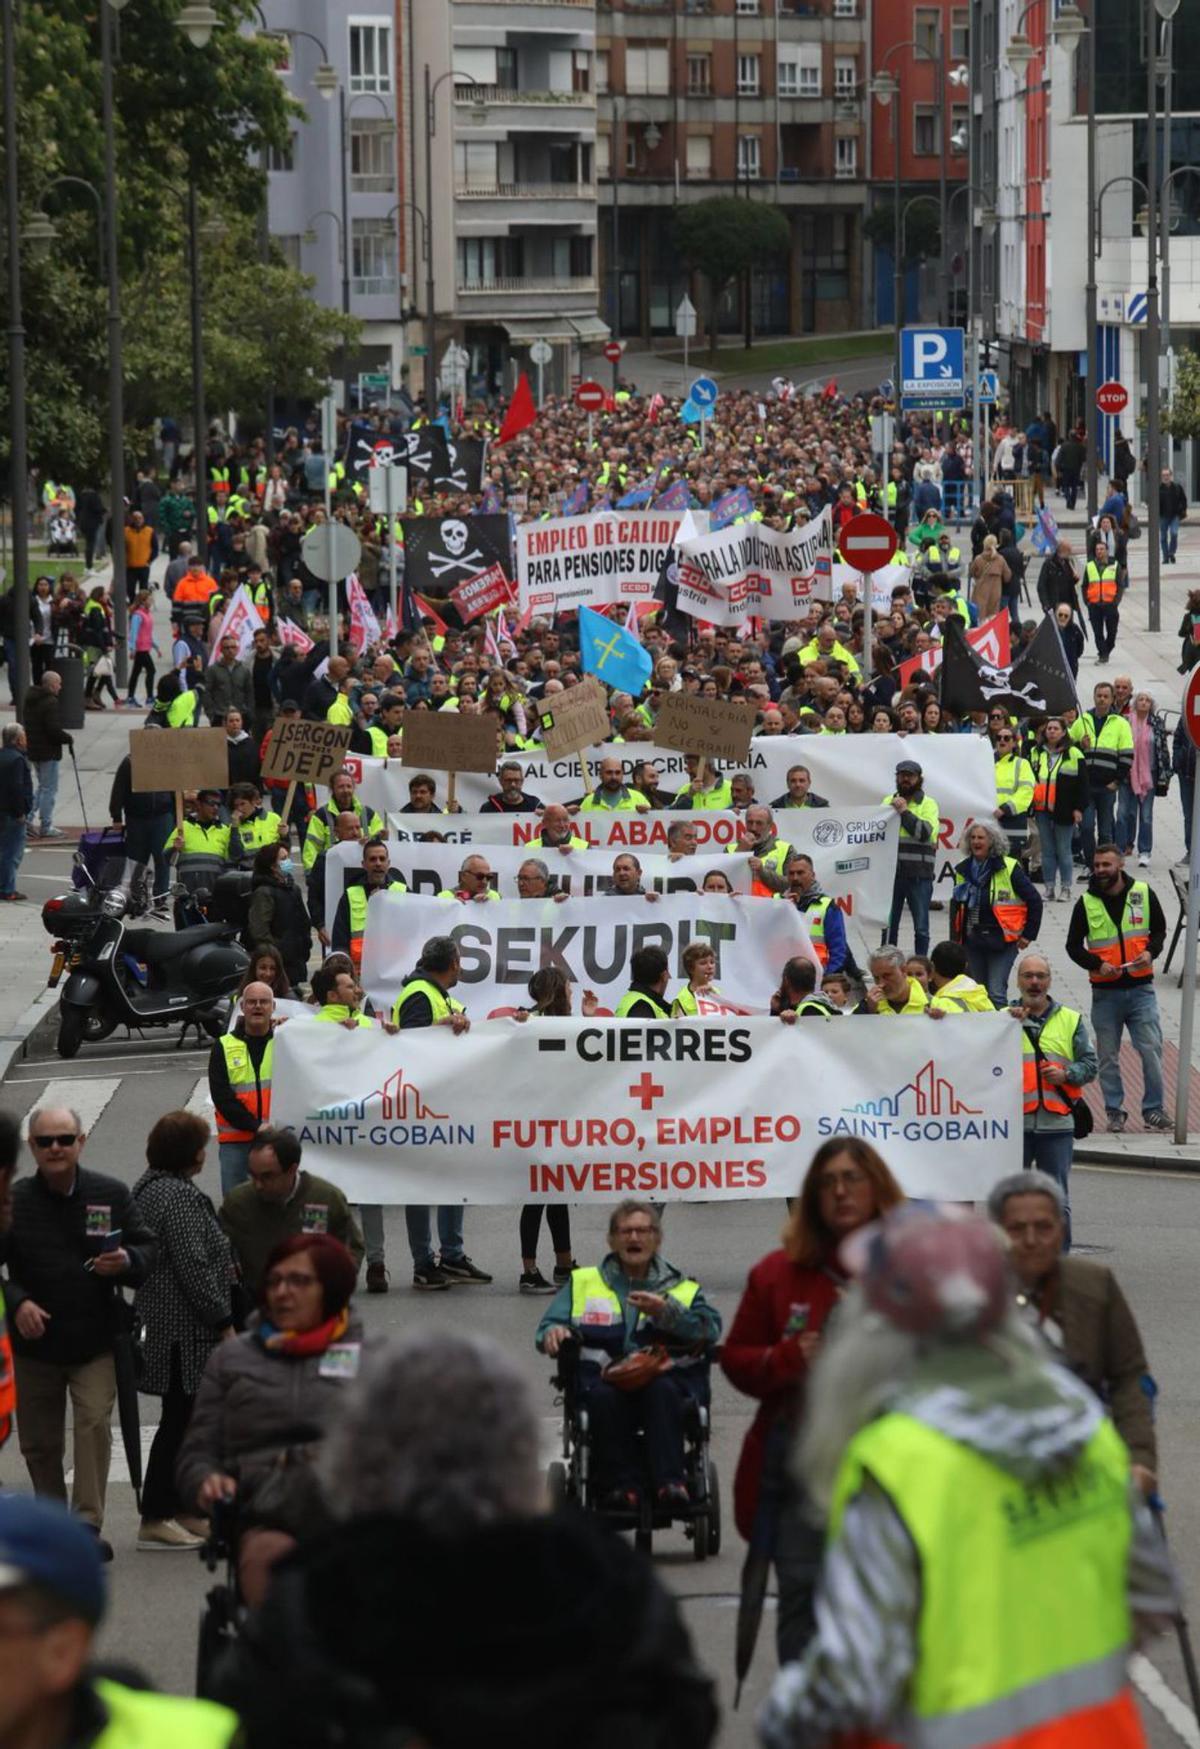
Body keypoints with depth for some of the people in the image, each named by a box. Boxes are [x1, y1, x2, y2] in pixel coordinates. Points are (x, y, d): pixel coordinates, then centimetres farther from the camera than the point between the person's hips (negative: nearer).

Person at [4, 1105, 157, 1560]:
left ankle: (87, 1525, -14)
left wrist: (127, 1262, -17)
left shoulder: (111, 1194, -1)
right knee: (39, 1442, 9)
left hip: (95, 1342, -1)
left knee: (94, 1423, -16)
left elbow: (147, 1248, 5)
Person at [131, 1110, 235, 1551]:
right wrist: (224, 1322, -15)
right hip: (185, 1328, -10)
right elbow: (193, 1267, -21)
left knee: (185, 1418, 15)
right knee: (180, 1420, -6)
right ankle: (156, 1519, -3)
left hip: (164, 1324, 11)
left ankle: (181, 1510, 21)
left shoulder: (148, 1188, 15)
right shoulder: (178, 1196, -18)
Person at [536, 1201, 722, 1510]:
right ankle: (621, 1483, -35)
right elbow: (550, 1325, 17)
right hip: (604, 1376, 1)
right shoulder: (582, 1284, 27)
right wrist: (553, 1334, -8)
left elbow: (710, 1329, 3)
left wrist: (666, 1312, -13)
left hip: (668, 1377, -1)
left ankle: (669, 1482, -41)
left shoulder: (683, 1288, 22)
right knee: (604, 1396, -34)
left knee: (662, 1390, -35)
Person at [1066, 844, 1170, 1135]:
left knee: (1151, 1049, -4)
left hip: (1140, 988, 0)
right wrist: (1098, 965, -12)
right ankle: (1115, 1112, 14)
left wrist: (1151, 952, -10)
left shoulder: (1143, 894, 1)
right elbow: (1073, 945, 5)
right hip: (1105, 993, 0)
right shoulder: (1086, 903, 1)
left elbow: (1159, 930, 11)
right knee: (1108, 1056, 5)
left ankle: (1153, 1108, 7)